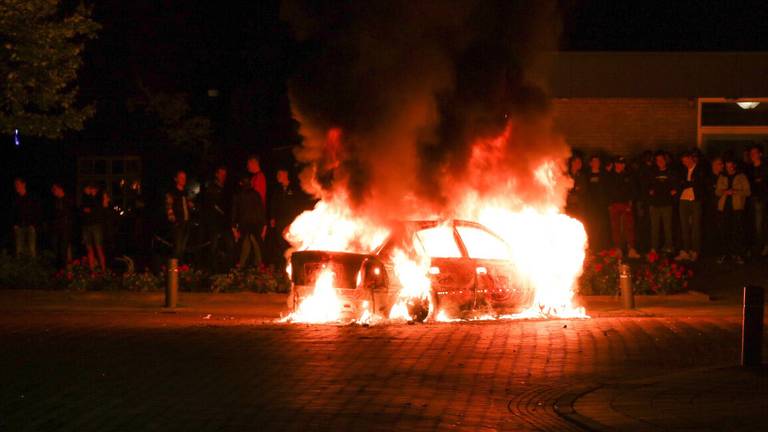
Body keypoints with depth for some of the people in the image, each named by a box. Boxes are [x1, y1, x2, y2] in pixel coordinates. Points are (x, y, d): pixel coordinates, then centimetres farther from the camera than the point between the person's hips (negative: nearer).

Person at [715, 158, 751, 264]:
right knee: (725, 231, -1)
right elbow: (717, 192, 14)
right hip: (724, 207, 3)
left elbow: (747, 191, 2)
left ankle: (737, 254, -5)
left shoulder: (741, 177, 8)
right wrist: (725, 192, -8)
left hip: (737, 207, -3)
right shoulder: (722, 177, 17)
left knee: (738, 231, -9)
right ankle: (725, 253, 7)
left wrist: (735, 192, -12)